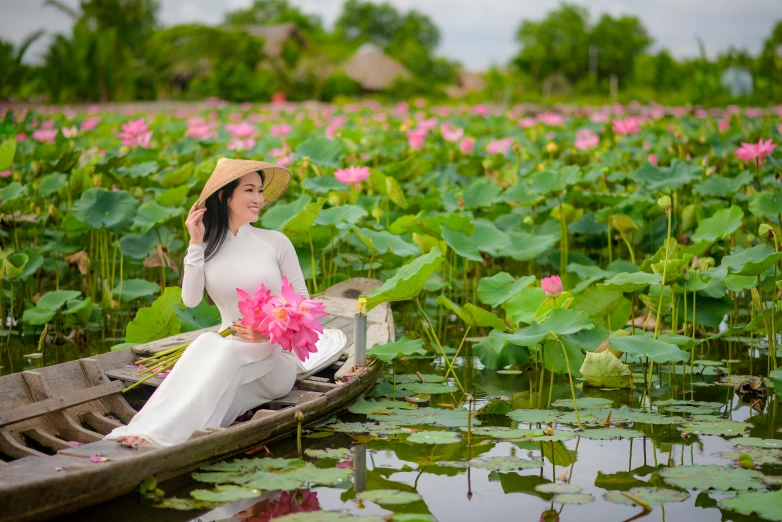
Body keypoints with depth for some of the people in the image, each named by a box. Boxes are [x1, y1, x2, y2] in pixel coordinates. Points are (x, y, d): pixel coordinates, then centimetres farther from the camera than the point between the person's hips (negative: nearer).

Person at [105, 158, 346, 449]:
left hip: (277, 356, -2)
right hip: (231, 347, 2)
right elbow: (190, 300, -10)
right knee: (205, 343, -33)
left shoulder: (276, 242, 0)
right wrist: (196, 244, -9)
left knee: (228, 351, -34)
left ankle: (162, 432, -48)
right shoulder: (207, 248, 5)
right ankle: (147, 428, -49)